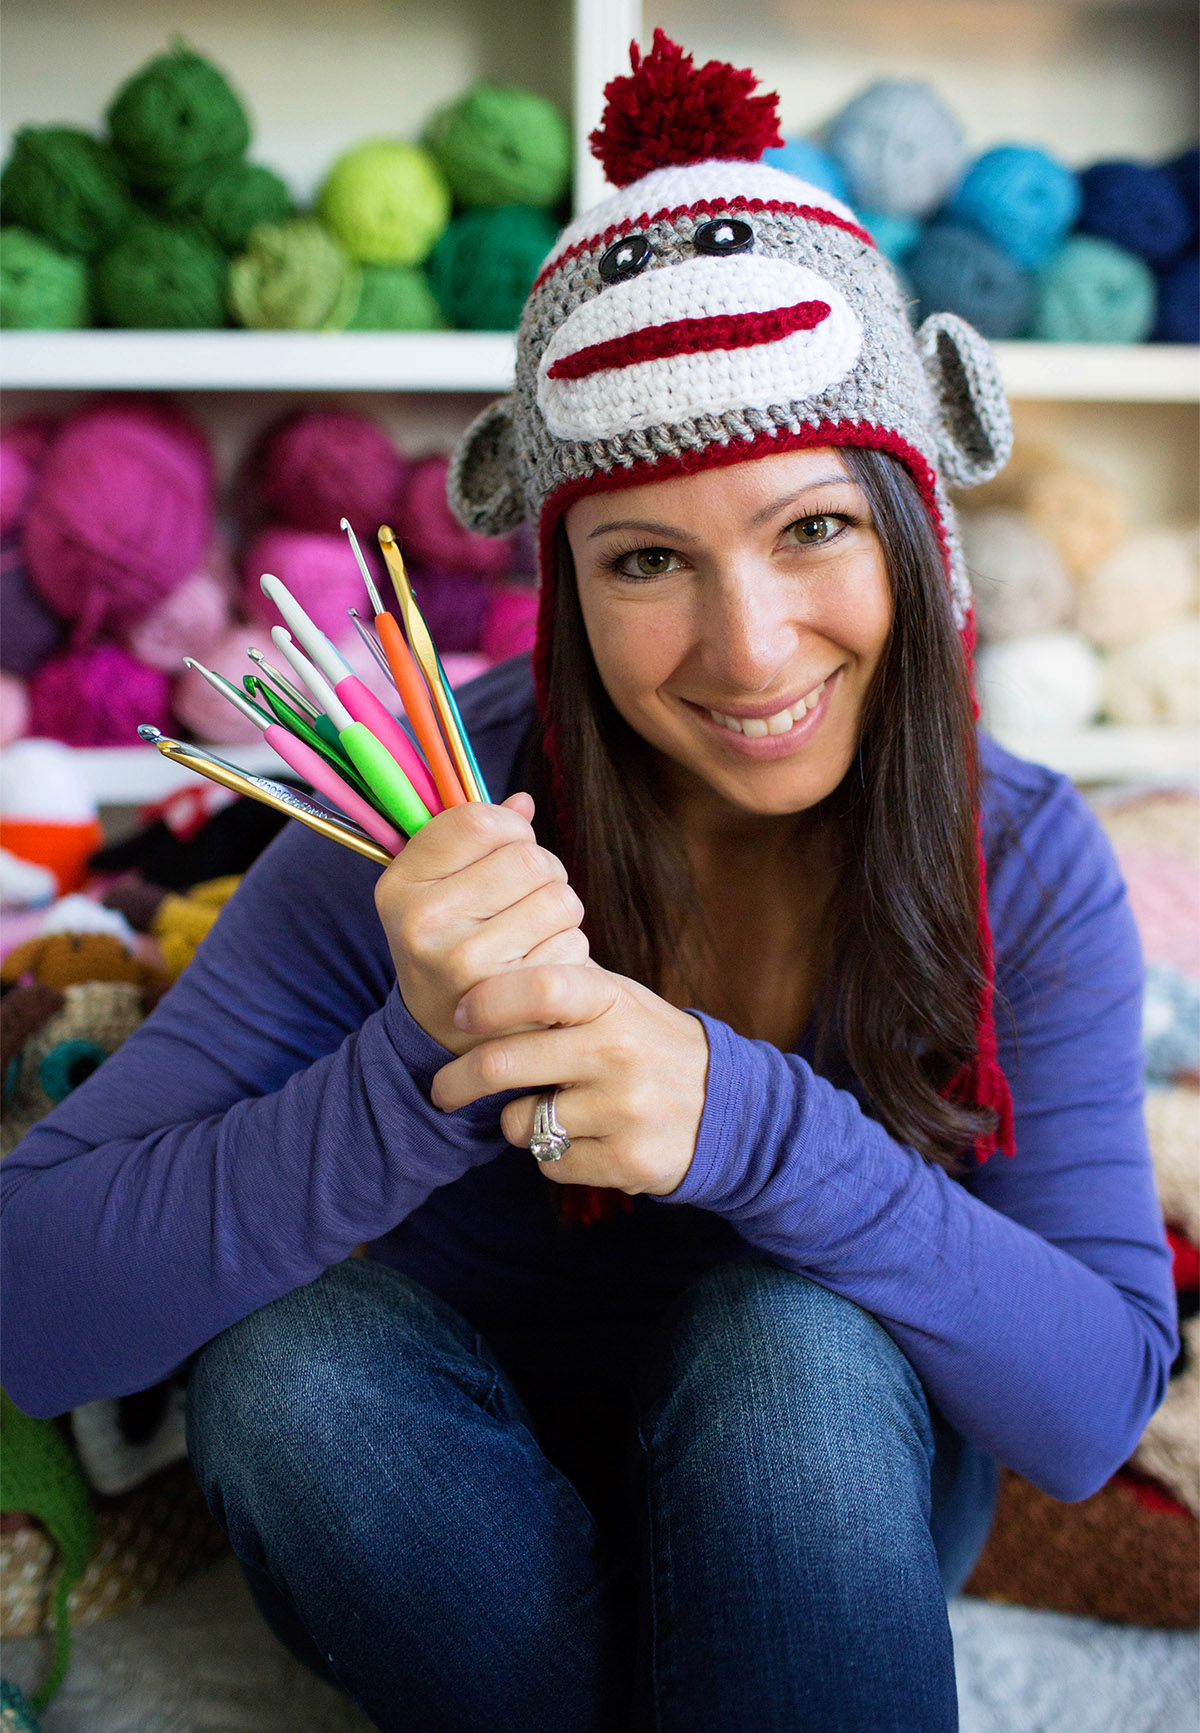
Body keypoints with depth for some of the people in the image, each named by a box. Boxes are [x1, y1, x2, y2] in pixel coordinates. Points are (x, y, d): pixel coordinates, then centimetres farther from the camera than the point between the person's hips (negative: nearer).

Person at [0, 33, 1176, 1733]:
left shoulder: (1027, 864, -16)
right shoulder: (438, 824, -22)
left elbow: (1098, 1401, -21)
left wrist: (749, 1119, -37)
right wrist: (419, 1074, -43)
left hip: (832, 1486, 0)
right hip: (478, 1490, 1)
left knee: (797, 1336, -32)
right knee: (297, 1351, -30)